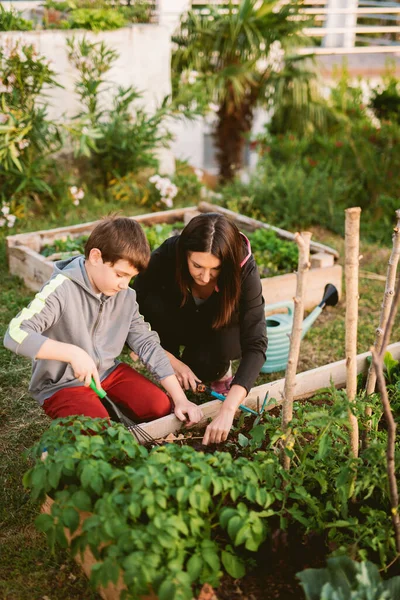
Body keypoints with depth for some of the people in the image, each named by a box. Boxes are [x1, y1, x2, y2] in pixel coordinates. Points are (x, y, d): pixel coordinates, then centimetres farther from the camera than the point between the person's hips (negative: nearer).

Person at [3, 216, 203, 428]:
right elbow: (15, 334, -33)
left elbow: (147, 343, -3)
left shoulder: (126, 296, -5)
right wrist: (73, 353, -41)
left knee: (161, 407, -9)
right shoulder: (61, 291, -25)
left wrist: (180, 398, -10)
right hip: (63, 384, -5)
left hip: (108, 371, 6)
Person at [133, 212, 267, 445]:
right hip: (179, 327, 1)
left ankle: (220, 369, 0)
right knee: (154, 302, -32)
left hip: (217, 329, -1)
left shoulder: (243, 268, -34)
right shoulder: (166, 257, -33)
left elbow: (256, 344, -39)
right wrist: (172, 361, -29)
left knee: (228, 344, -36)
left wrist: (228, 409, -48)